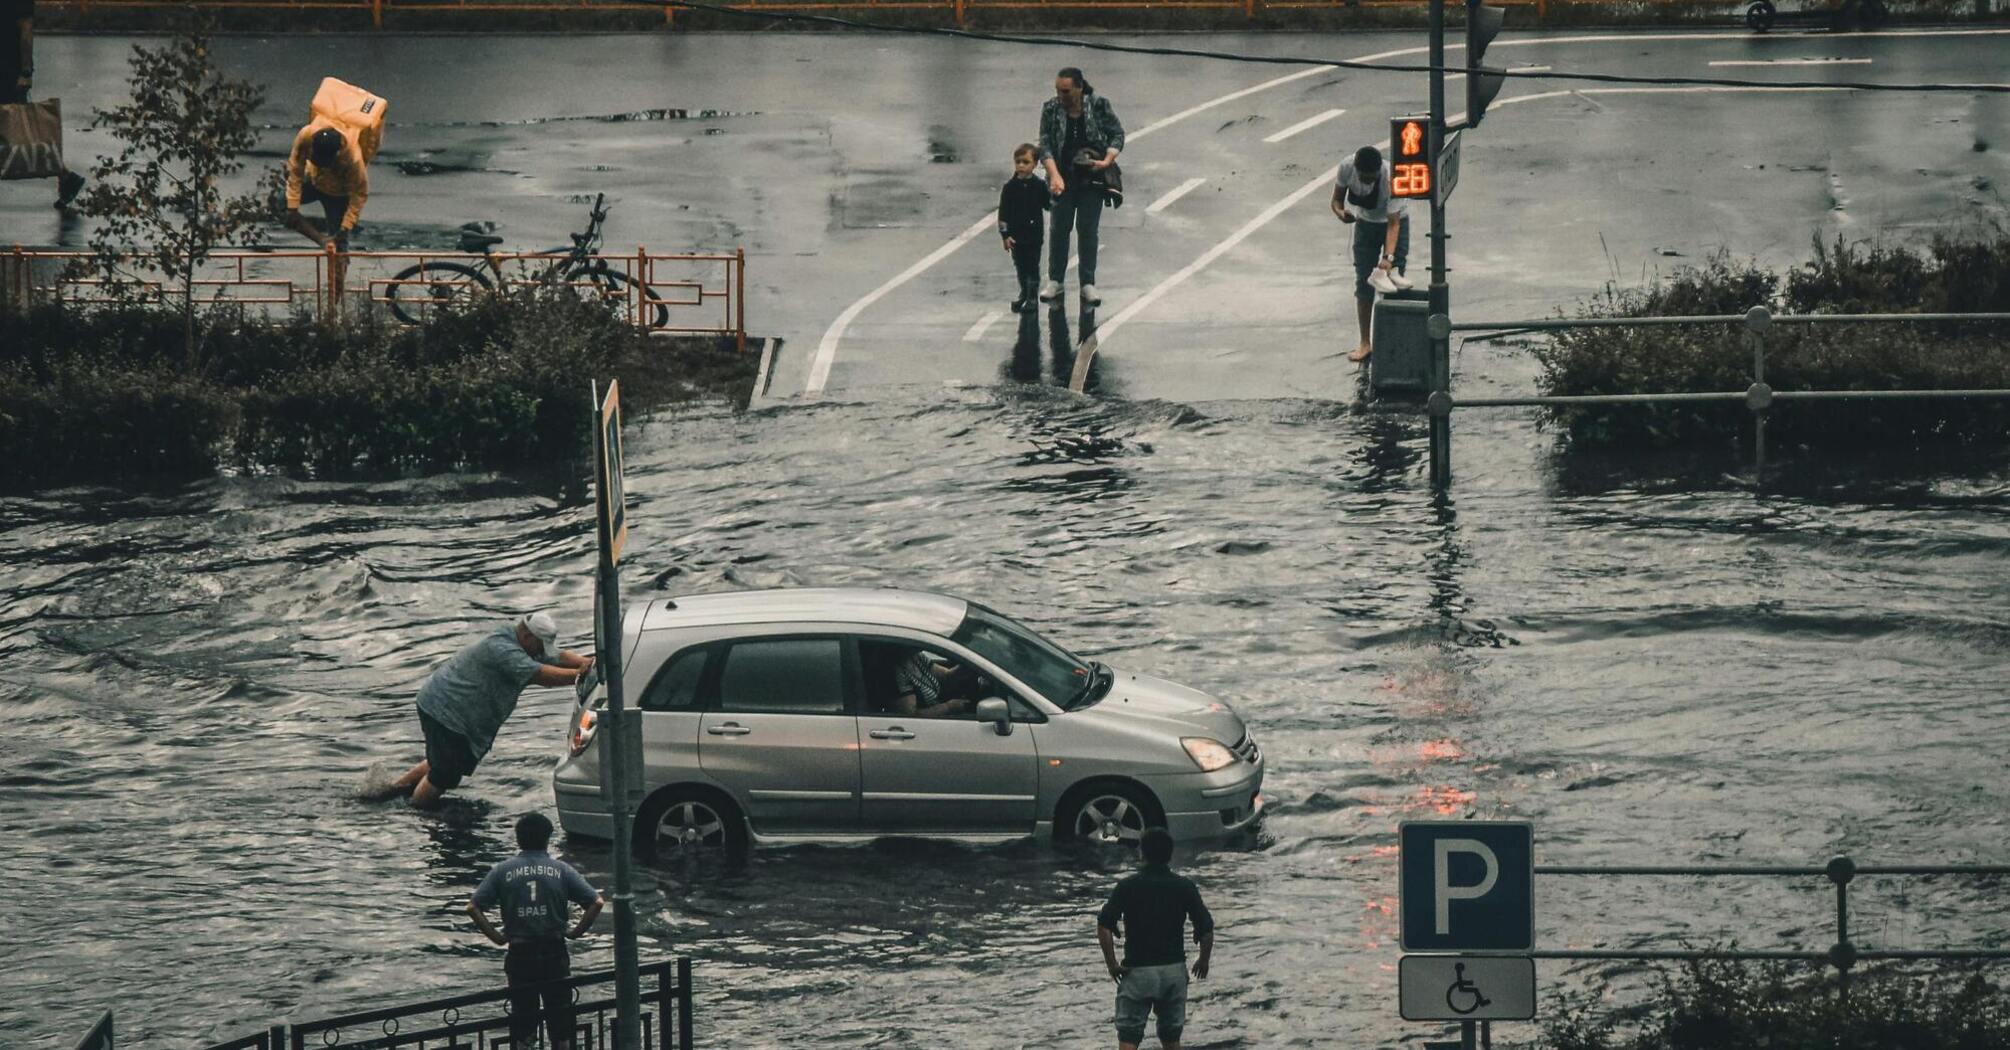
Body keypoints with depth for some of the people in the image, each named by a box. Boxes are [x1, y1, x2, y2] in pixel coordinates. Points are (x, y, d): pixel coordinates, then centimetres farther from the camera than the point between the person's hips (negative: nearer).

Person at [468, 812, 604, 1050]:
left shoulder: (502, 872, -1)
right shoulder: (561, 871, -2)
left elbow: (473, 908, -6)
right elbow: (595, 903, -7)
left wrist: (496, 937, 0)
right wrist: (576, 932, 2)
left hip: (519, 954, 0)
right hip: (555, 954, 0)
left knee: (522, 1015, 7)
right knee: (559, 1014, 9)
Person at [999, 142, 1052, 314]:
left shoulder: (1039, 186, -3)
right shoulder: (1010, 187, -3)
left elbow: (1048, 204, 5)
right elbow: (1003, 212, -2)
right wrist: (1005, 235, -6)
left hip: (1034, 234, -1)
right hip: (1016, 234, 1)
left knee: (1033, 266, 1)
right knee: (1020, 267, 13)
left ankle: (1032, 297, 9)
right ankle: (1023, 295, 28)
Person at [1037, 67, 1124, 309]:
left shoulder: (1098, 105, -9)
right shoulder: (1051, 109, -7)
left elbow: (1118, 134, 0)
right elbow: (1045, 145, -11)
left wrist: (1108, 160, -15)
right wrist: (1054, 175, -24)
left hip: (1092, 177, -1)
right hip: (1063, 179, 1)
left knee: (1088, 228, 2)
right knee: (1060, 228, 5)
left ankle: (1088, 284, 7)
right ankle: (1054, 282, 16)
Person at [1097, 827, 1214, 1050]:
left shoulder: (1128, 887, -6)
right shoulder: (1184, 887, -2)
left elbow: (1104, 925, -16)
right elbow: (1206, 929, -6)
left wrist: (1112, 963, -6)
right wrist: (1203, 961, 11)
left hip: (1137, 971, -2)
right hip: (1174, 970, 2)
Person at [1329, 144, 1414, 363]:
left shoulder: (1392, 179, -35)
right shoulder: (1347, 169, -25)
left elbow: (1393, 224, -34)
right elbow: (1337, 199, -10)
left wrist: (1388, 258, -44)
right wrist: (1340, 212, -34)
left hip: (1394, 223, -3)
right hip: (1365, 223, 3)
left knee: (1395, 284, -8)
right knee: (1363, 284, 2)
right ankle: (1365, 343, 10)